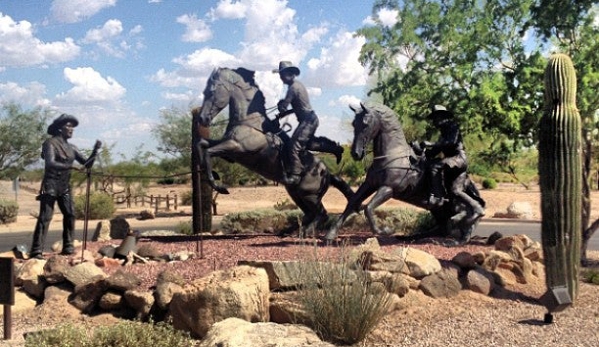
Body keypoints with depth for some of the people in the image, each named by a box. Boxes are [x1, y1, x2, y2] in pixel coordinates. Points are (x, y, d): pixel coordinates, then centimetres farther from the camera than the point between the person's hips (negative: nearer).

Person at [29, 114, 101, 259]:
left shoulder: (71, 148, 12)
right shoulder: (50, 143, -7)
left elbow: (87, 164, 11)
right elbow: (50, 163, -23)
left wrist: (95, 151, -4)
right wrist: (70, 167, -36)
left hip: (65, 187, 7)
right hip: (50, 185, -7)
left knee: (70, 214, 0)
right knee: (45, 217, -11)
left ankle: (68, 247, 8)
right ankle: (36, 251, -13)